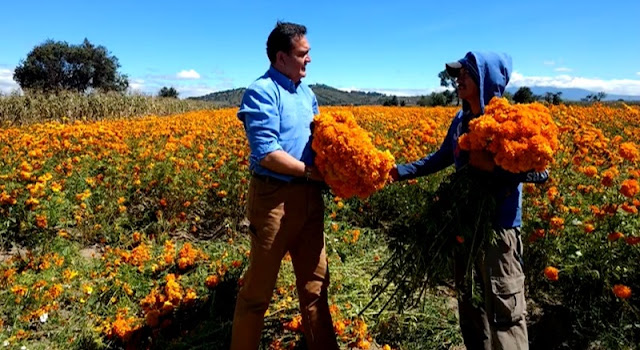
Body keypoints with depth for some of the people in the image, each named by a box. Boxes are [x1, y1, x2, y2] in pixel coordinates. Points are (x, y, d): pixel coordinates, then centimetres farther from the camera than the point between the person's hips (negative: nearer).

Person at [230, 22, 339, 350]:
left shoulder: (307, 93, 15)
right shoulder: (261, 92, -12)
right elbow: (266, 154, -21)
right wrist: (311, 171, -13)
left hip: (310, 195, 8)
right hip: (274, 196, -8)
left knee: (315, 280, 17)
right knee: (259, 286, 7)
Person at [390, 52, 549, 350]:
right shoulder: (461, 120, 6)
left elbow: (541, 170, -15)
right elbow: (441, 158, 17)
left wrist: (492, 166, -25)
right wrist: (399, 171, 10)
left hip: (499, 228, -7)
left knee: (503, 312, 3)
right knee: (469, 304, 21)